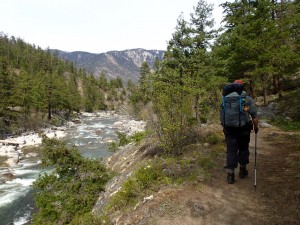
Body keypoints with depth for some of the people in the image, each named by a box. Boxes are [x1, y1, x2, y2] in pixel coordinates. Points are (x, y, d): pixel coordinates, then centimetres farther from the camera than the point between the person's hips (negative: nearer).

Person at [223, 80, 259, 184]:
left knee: (231, 150, 5)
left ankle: (230, 173, 1)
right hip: (243, 128, -1)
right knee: (243, 148, 17)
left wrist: (225, 126, 19)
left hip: (229, 129, 1)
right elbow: (254, 116, -3)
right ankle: (242, 170, 28)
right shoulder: (248, 99, -2)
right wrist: (256, 127, 11)